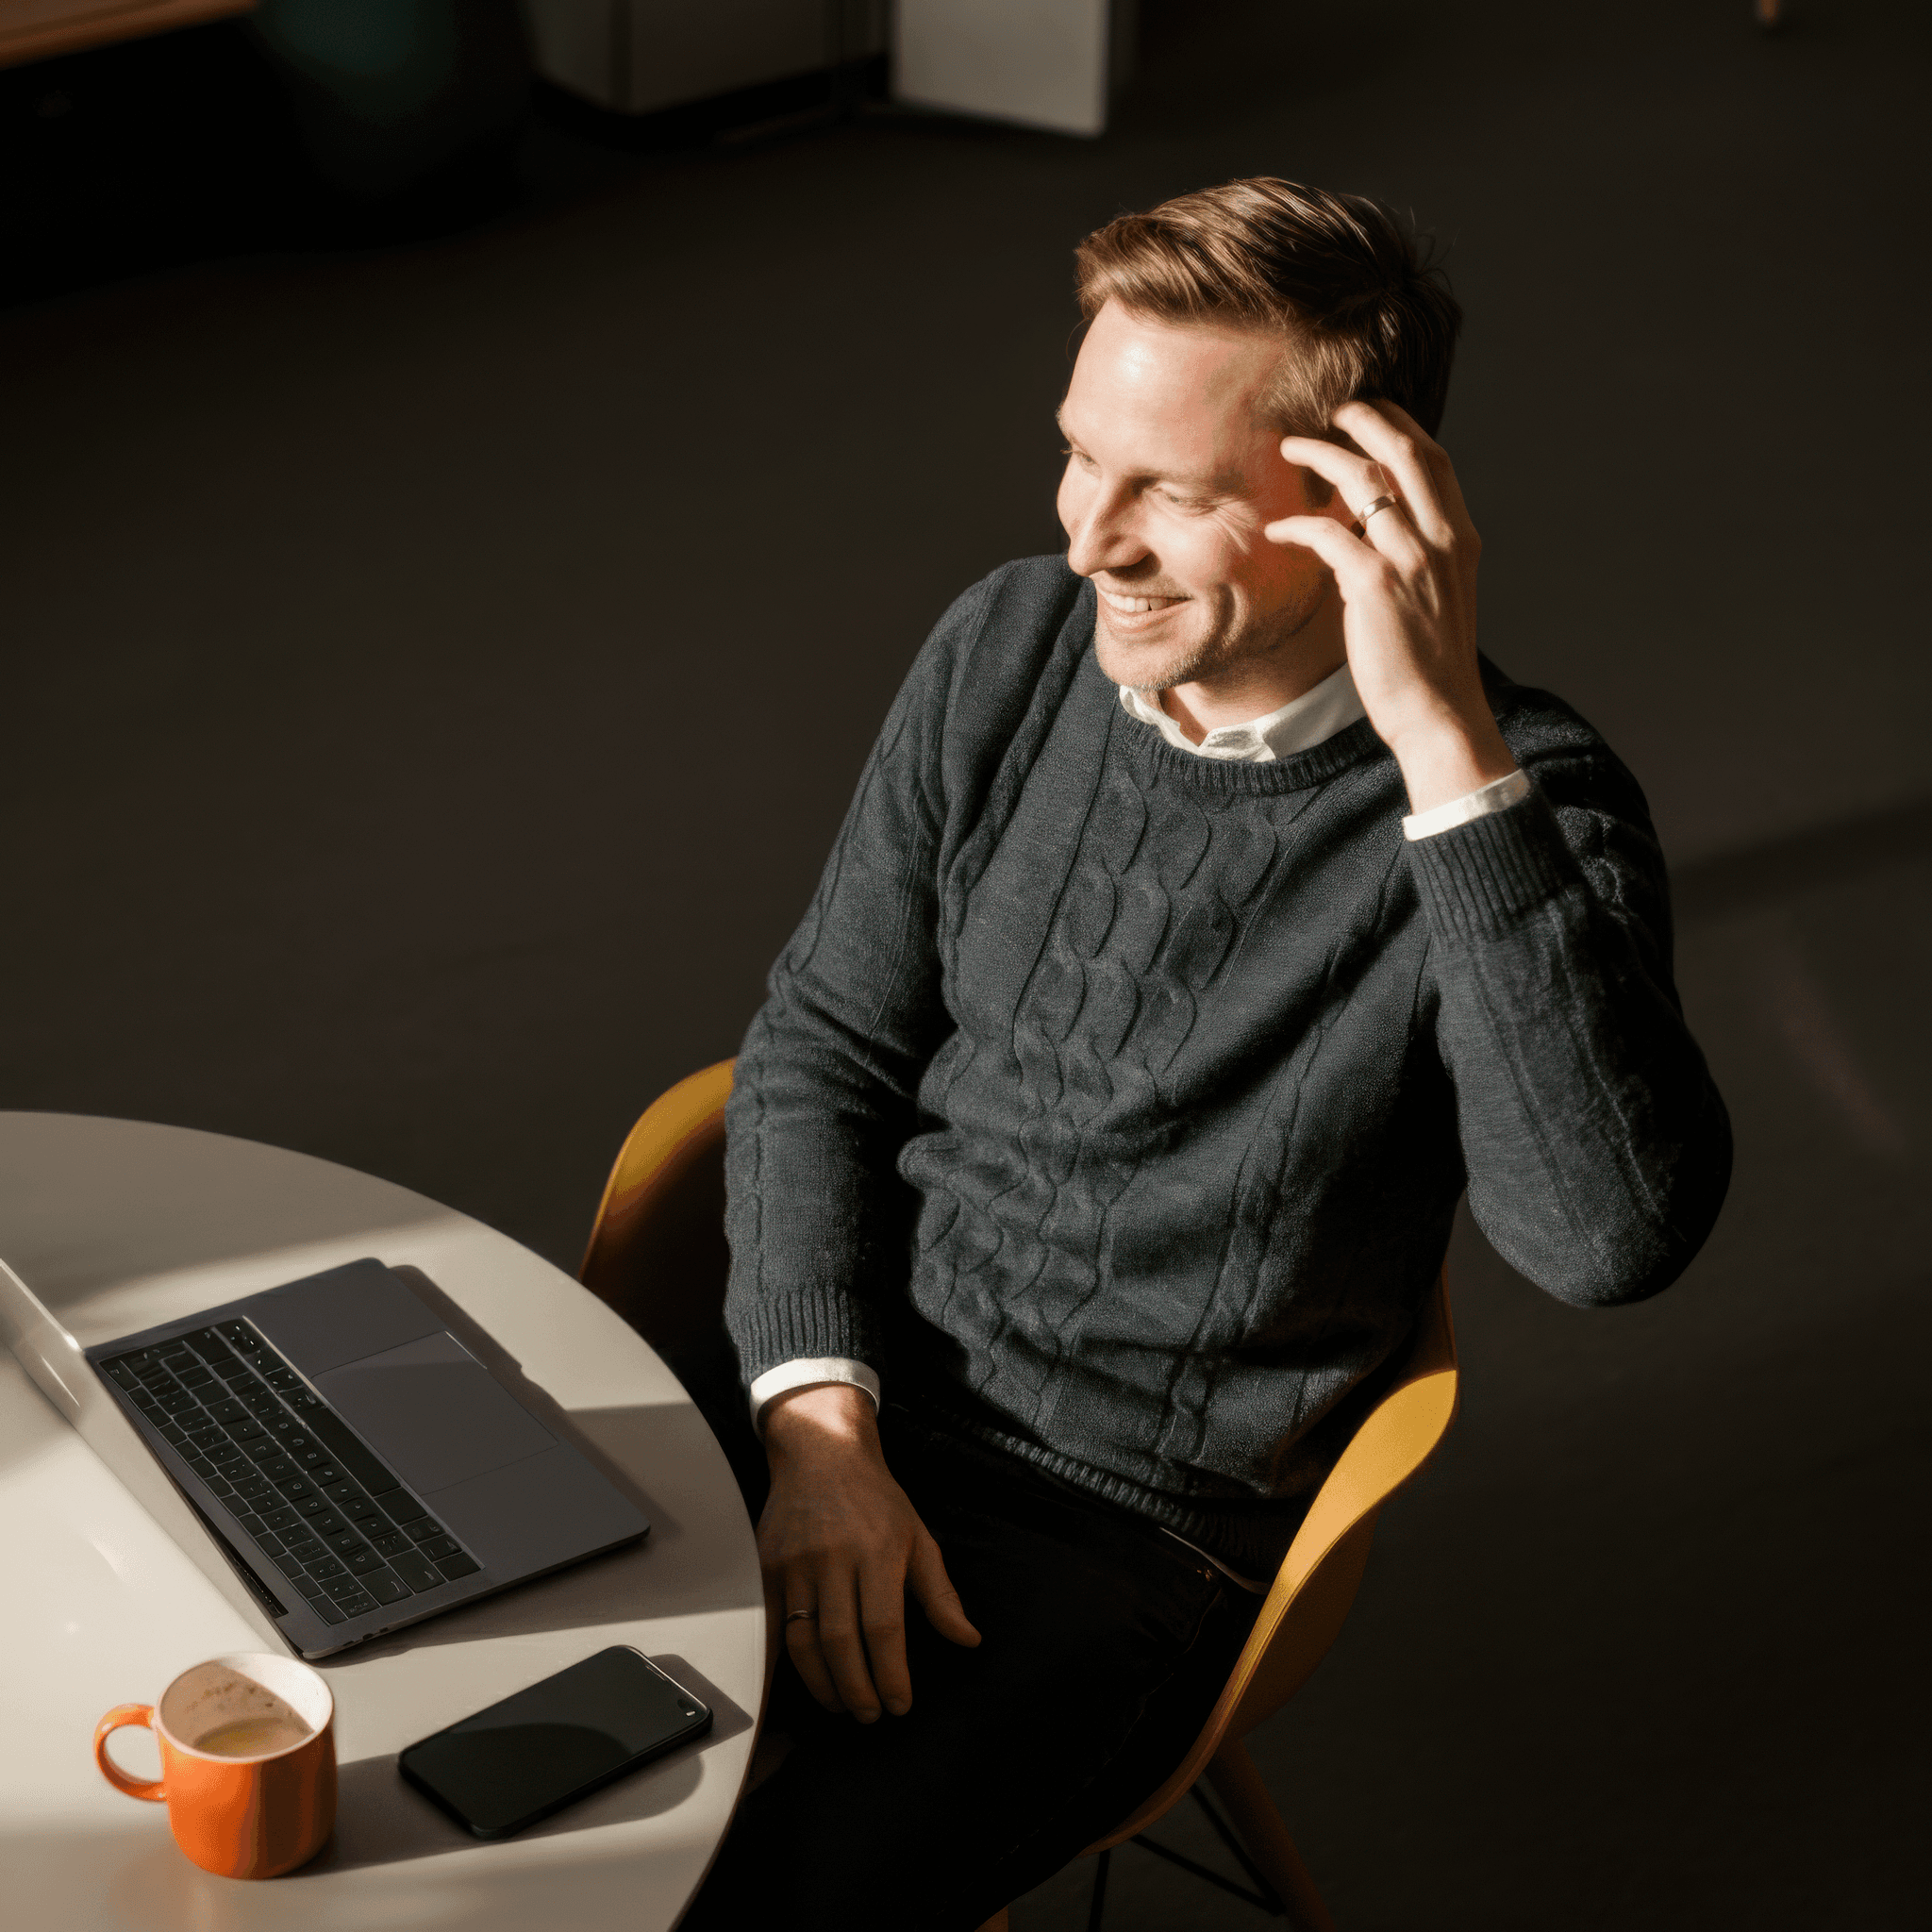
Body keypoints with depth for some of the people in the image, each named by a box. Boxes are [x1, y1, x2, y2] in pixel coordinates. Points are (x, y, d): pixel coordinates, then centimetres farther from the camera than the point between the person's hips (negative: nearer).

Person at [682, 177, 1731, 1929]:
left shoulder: (1523, 808, -16)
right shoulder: (1012, 650, -2)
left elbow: (1615, 1236, -33)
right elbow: (820, 1047, 6)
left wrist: (1451, 751, -35)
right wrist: (817, 1420, -8)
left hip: (1131, 1542, -4)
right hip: (844, 1409, 4)